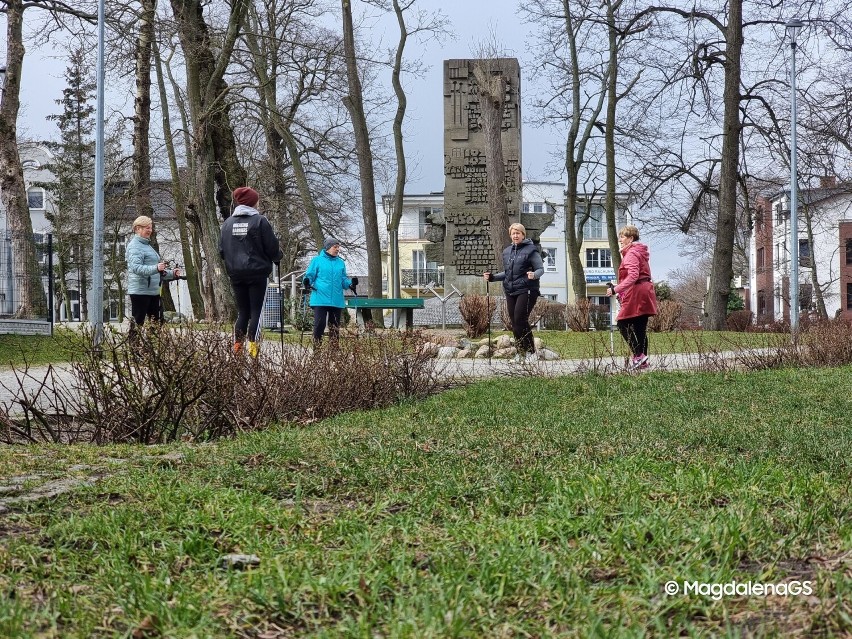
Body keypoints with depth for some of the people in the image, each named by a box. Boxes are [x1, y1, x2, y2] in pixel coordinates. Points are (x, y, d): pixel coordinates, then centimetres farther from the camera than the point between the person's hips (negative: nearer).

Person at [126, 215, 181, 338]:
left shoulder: (147, 245, 21)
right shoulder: (135, 246, -9)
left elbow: (157, 271, 30)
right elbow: (136, 267, -25)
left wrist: (171, 273, 17)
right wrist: (156, 268, -37)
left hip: (153, 291, 10)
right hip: (140, 290, -10)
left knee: (157, 322, 10)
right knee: (137, 323, -7)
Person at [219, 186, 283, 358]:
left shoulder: (228, 222, 5)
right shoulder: (259, 221, -8)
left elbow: (222, 250, 8)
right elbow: (272, 247, -7)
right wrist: (279, 256, 15)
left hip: (236, 274, 4)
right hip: (257, 273, -4)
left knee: (242, 311, 13)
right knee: (256, 311, 1)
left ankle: (237, 345, 5)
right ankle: (253, 346, -7)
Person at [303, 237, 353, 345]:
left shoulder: (341, 262, 13)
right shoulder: (317, 260, 2)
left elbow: (343, 280, 15)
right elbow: (310, 275, 3)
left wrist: (351, 283, -5)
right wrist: (307, 281, -19)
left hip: (337, 301, 4)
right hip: (320, 299, -4)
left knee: (335, 327, 9)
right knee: (319, 324, -10)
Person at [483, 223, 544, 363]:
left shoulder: (531, 250, -3)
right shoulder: (507, 251, 16)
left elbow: (541, 268, -7)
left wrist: (534, 275, -28)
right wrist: (492, 277, 12)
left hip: (526, 290, -7)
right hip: (510, 291, 7)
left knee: (520, 320, -14)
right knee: (514, 323, 6)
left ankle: (531, 352, -4)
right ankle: (521, 353, 15)